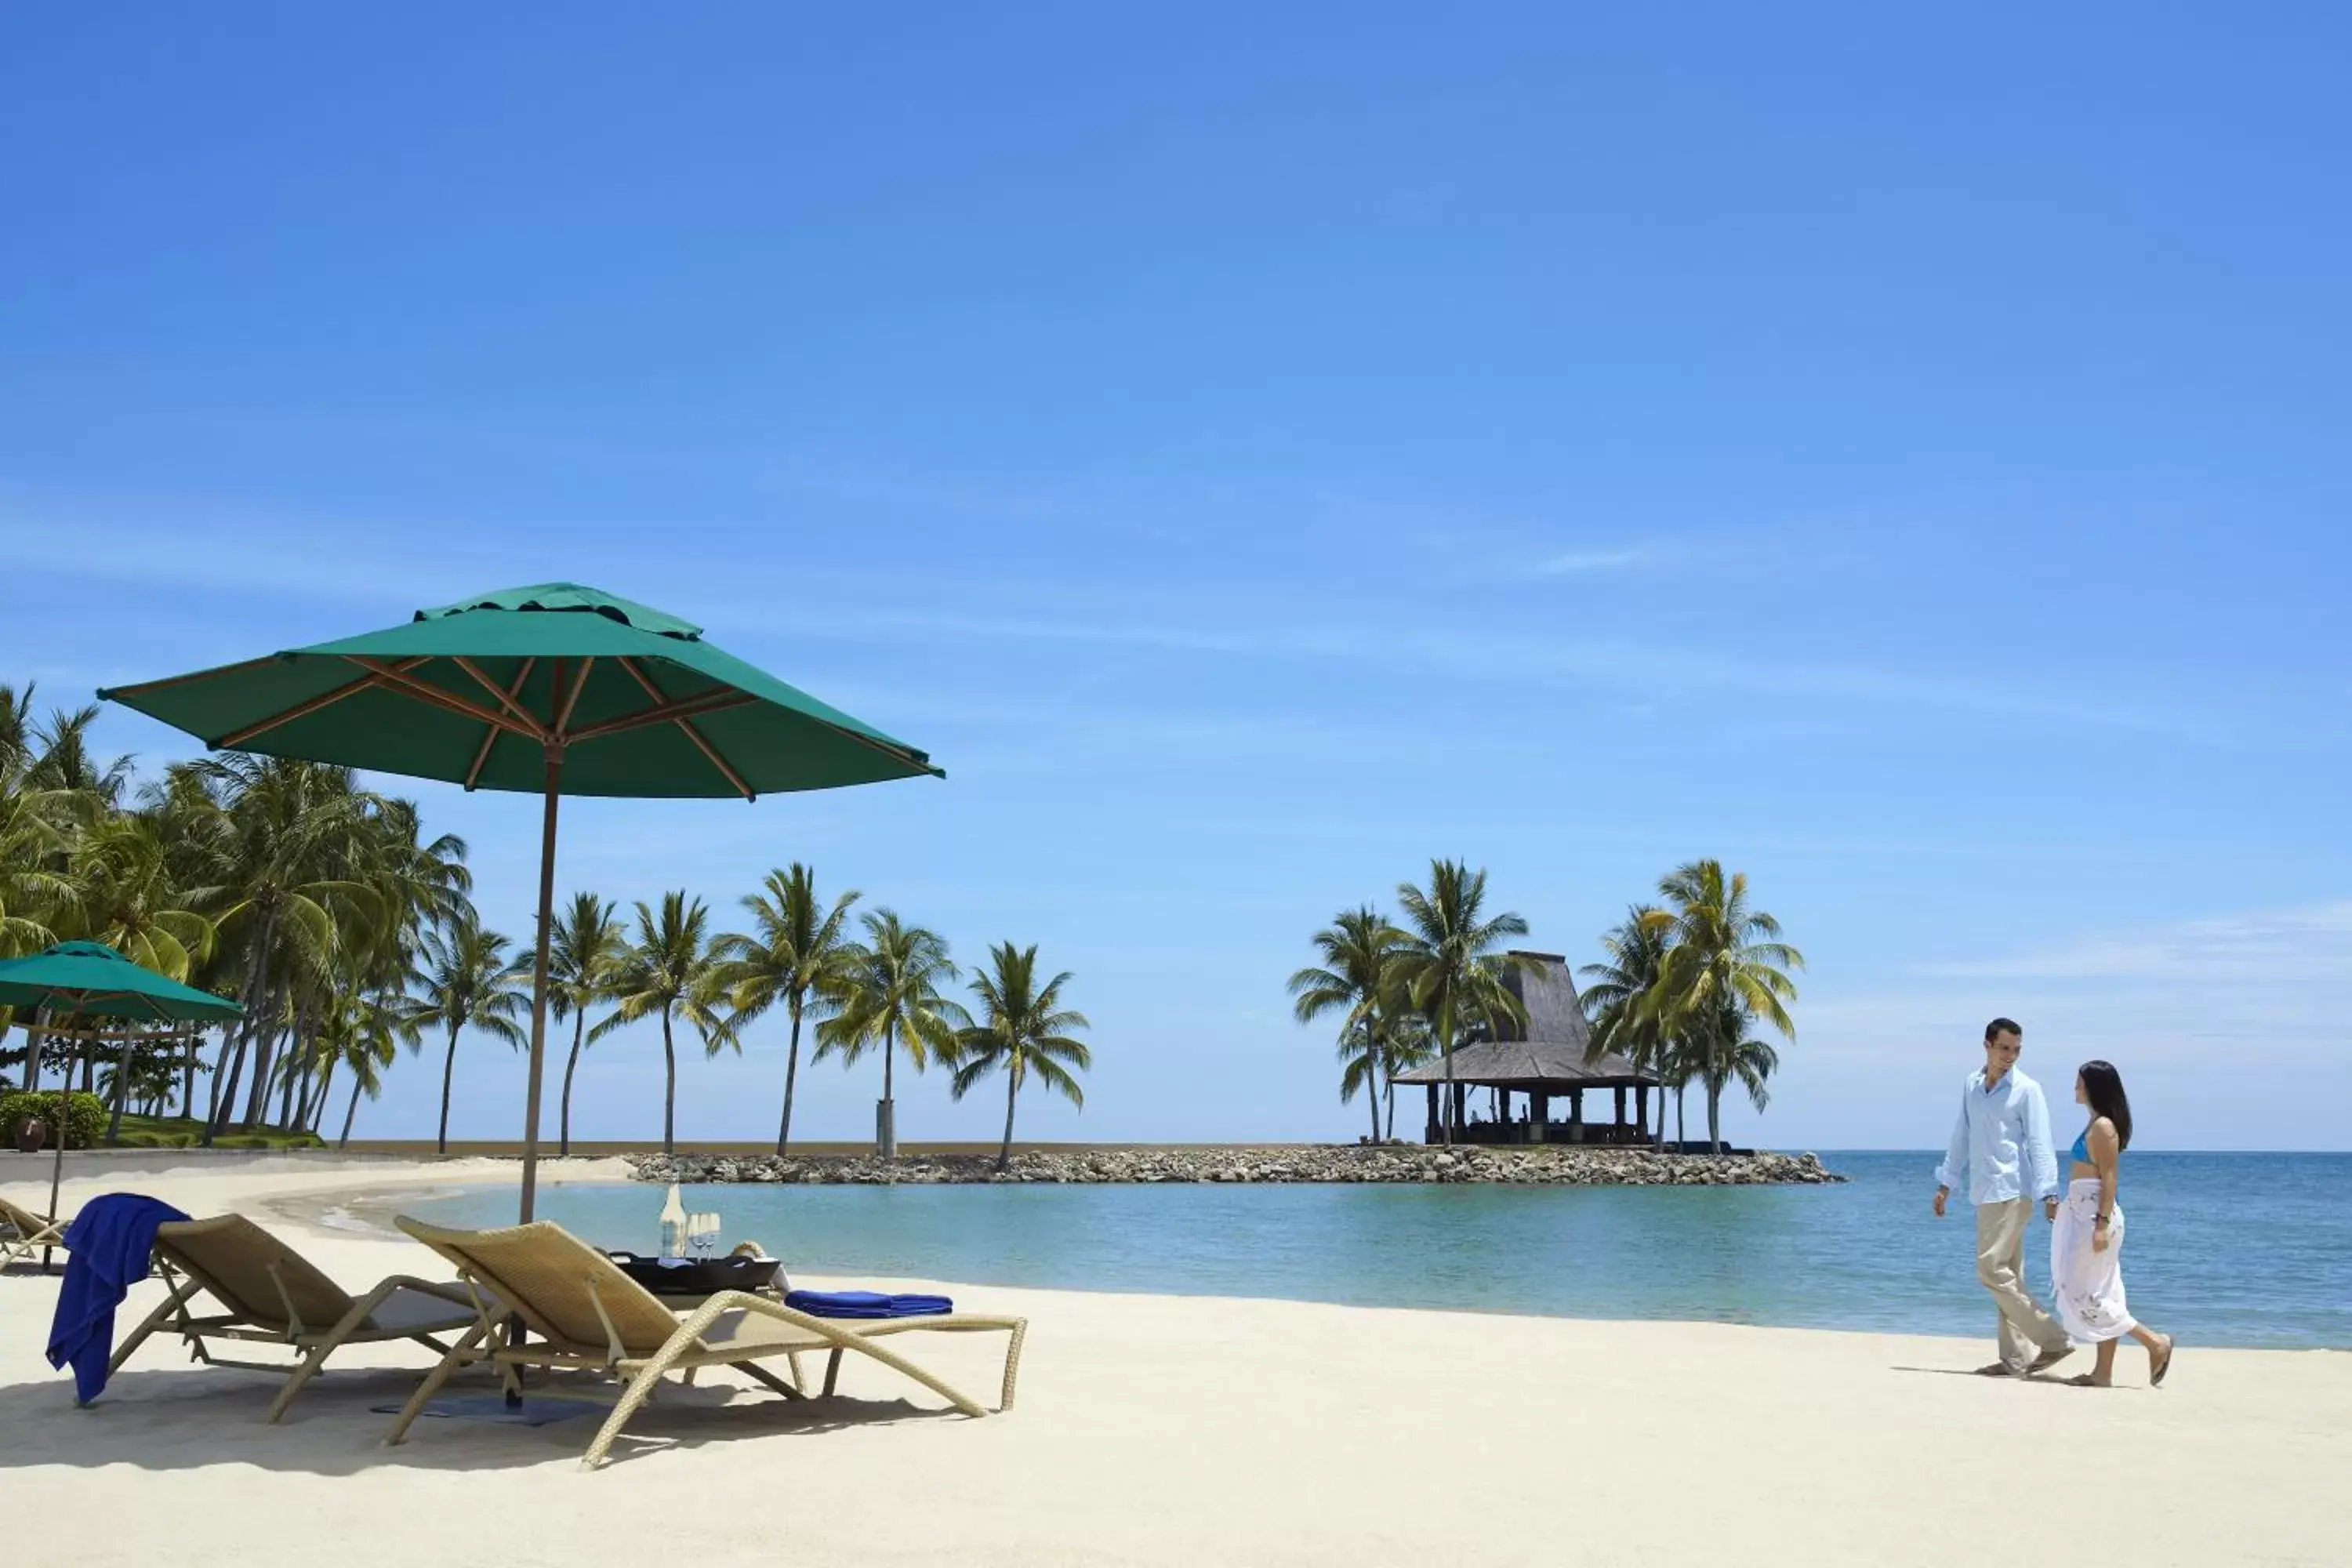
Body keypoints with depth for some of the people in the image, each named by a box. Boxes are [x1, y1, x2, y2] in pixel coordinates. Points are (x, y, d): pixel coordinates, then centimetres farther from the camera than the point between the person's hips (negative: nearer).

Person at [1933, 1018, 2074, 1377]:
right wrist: (1946, 1184, 20)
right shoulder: (1972, 1086, 12)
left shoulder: (2027, 1089, -5)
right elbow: (1961, 1138, 20)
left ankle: (2052, 1340, -6)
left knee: (1992, 1269, -13)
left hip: (2011, 1192, -7)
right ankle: (2016, 1359, 10)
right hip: (1985, 1194, 7)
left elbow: (2039, 1144, -10)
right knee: (2006, 1274, 8)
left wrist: (2049, 1193, -18)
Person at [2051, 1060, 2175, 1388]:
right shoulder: (2096, 1124, 14)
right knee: (2098, 1294, 10)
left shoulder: (2103, 1126, -14)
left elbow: (2109, 1178, -19)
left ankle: (2155, 1342, -4)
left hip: (2096, 1216, -10)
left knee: (2082, 1293, -8)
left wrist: (2102, 1224, -23)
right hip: (2085, 1215, 10)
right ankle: (2103, 1372, 12)